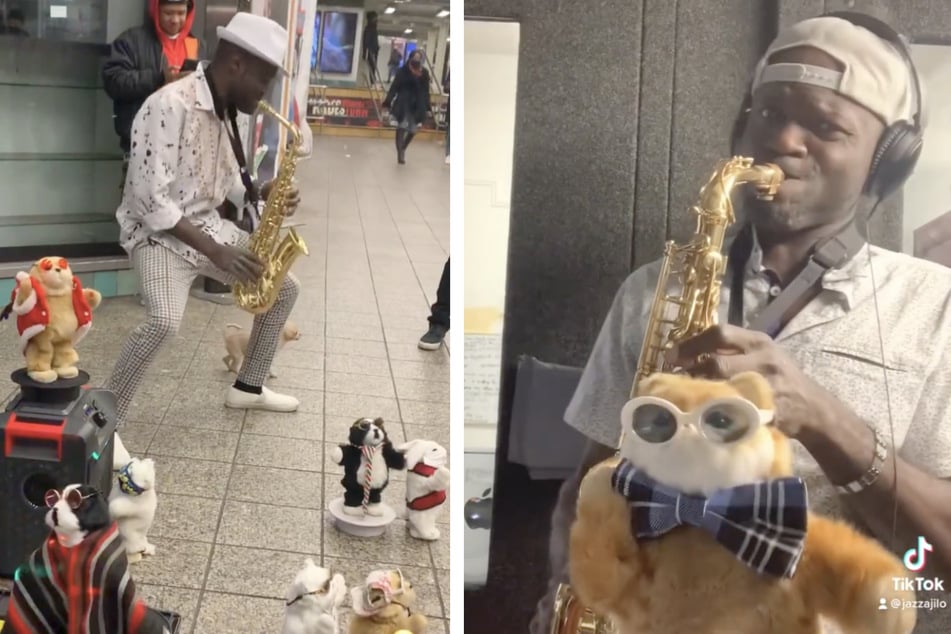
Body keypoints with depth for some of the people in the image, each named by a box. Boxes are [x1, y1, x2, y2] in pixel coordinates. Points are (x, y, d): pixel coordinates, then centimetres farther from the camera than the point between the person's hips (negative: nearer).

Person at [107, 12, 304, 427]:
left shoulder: (225, 110, 5)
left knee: (284, 287, 10)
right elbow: (149, 198, -27)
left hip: (208, 225, 9)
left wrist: (261, 193, -5)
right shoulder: (170, 106, -24)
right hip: (159, 233, -9)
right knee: (165, 321, -33)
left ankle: (248, 386, 26)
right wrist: (214, 251, -26)